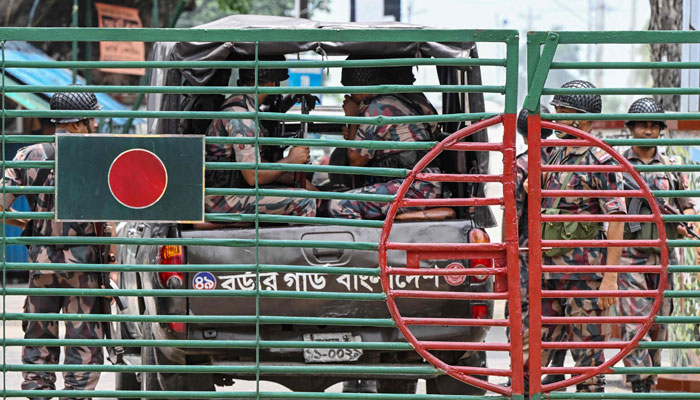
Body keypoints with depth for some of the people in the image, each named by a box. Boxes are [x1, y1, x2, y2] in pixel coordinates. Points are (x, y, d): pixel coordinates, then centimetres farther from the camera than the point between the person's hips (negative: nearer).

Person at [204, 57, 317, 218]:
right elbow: (253, 176, -23)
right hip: (224, 200, -11)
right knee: (305, 203, -17)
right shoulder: (242, 117, -20)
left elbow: (258, 162, 18)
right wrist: (291, 160, -8)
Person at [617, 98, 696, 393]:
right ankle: (639, 387, -15)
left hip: (662, 254, 3)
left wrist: (685, 223, -4)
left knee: (658, 323, 7)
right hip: (629, 254, -3)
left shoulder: (672, 166, 11)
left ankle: (651, 382, 16)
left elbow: (687, 206, 16)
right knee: (634, 320, -12)